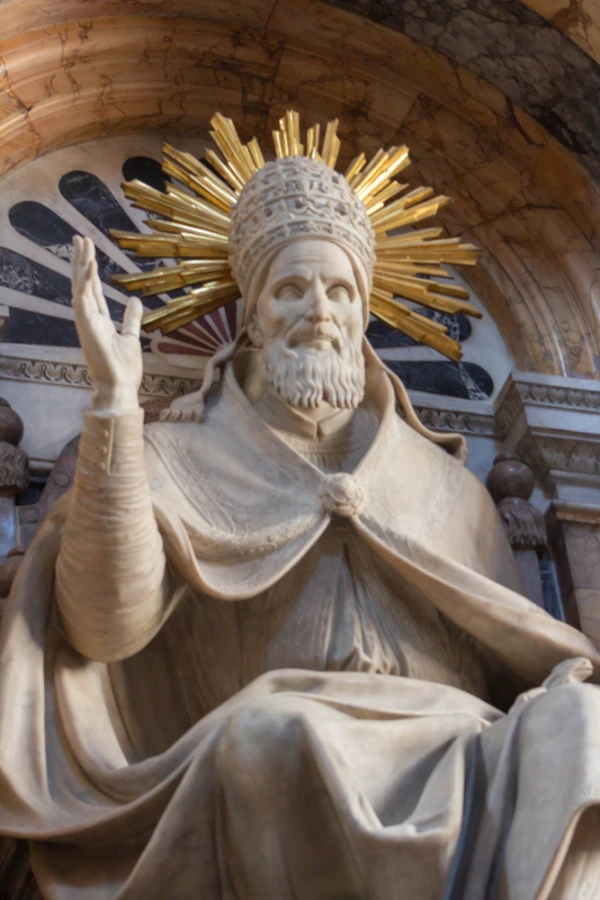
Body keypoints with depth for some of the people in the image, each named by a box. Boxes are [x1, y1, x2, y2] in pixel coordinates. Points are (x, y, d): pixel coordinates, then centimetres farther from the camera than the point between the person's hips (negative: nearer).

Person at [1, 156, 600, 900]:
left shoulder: (443, 481, 22)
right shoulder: (183, 459, 12)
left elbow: (511, 642, 22)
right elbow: (108, 623, -6)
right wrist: (114, 398, -11)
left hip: (452, 753, 2)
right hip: (274, 775, -1)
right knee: (270, 732, -36)